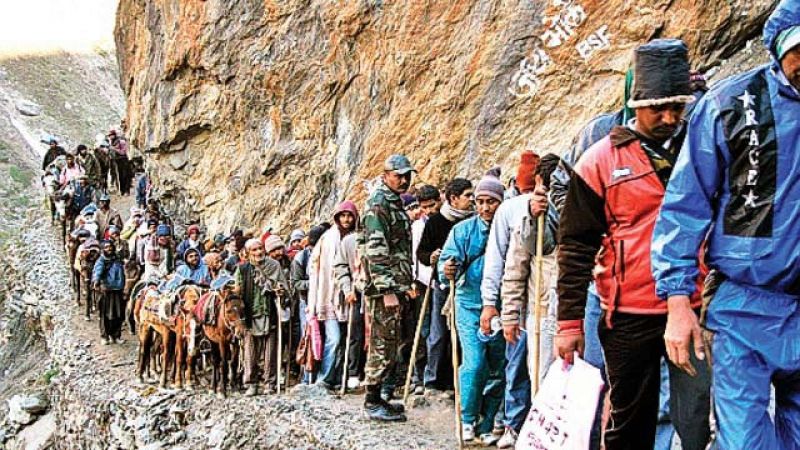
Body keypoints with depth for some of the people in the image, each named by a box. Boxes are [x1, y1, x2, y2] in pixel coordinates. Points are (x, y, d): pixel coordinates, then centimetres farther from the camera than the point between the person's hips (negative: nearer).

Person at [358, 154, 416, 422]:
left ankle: (376, 398, 21)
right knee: (383, 345, -6)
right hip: (383, 288, -10)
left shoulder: (396, 204, 20)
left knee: (387, 344, 13)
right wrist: (387, 290, -23)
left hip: (395, 286, 10)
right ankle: (373, 403, 1)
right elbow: (376, 252, -20)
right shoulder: (378, 204, -11)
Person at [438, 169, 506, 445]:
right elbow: (447, 260, -4)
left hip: (500, 308, 1)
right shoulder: (463, 230, 1)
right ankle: (468, 419, 9)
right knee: (474, 364, -11)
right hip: (470, 305, -1)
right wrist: (447, 270, -26)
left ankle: (486, 425, 22)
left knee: (497, 370, 7)